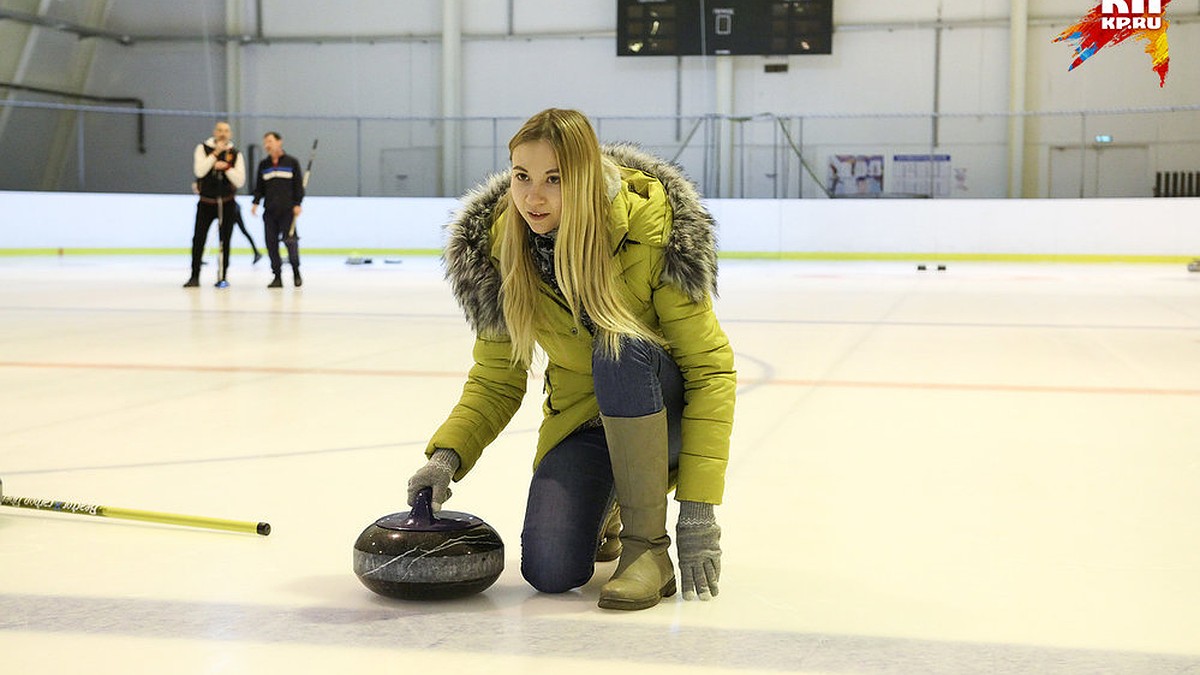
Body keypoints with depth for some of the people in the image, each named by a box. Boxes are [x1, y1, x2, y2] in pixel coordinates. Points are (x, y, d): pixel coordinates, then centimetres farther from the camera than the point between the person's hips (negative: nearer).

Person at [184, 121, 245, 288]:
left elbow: (240, 182, -6)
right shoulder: (203, 149, -2)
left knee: (224, 241, 4)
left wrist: (226, 167, -20)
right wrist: (215, 153, -19)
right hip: (206, 202, -1)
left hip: (226, 203, 1)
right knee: (198, 239, -6)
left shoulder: (236, 154, 1)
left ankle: (222, 277, 11)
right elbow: (199, 171, -18)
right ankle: (195, 277, 1)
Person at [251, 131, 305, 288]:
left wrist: (297, 204, -6)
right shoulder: (263, 165, 12)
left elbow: (299, 184, 2)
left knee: (290, 240, -10)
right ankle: (277, 276, 7)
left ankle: (296, 271, 10)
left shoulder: (292, 162, 3)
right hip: (269, 211, 3)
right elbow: (259, 187, 14)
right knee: (271, 243, -1)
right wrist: (256, 202, -1)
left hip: (288, 210, -3)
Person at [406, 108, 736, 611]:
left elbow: (711, 366, -21)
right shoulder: (498, 247, -12)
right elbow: (495, 380, -3)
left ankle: (648, 547, -20)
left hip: (663, 416, -3)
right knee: (550, 573, -18)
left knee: (620, 348, -36)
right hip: (579, 420, 3)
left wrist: (698, 508, -26)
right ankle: (602, 508, 20)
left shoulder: (652, 228, -23)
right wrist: (448, 454, -23)